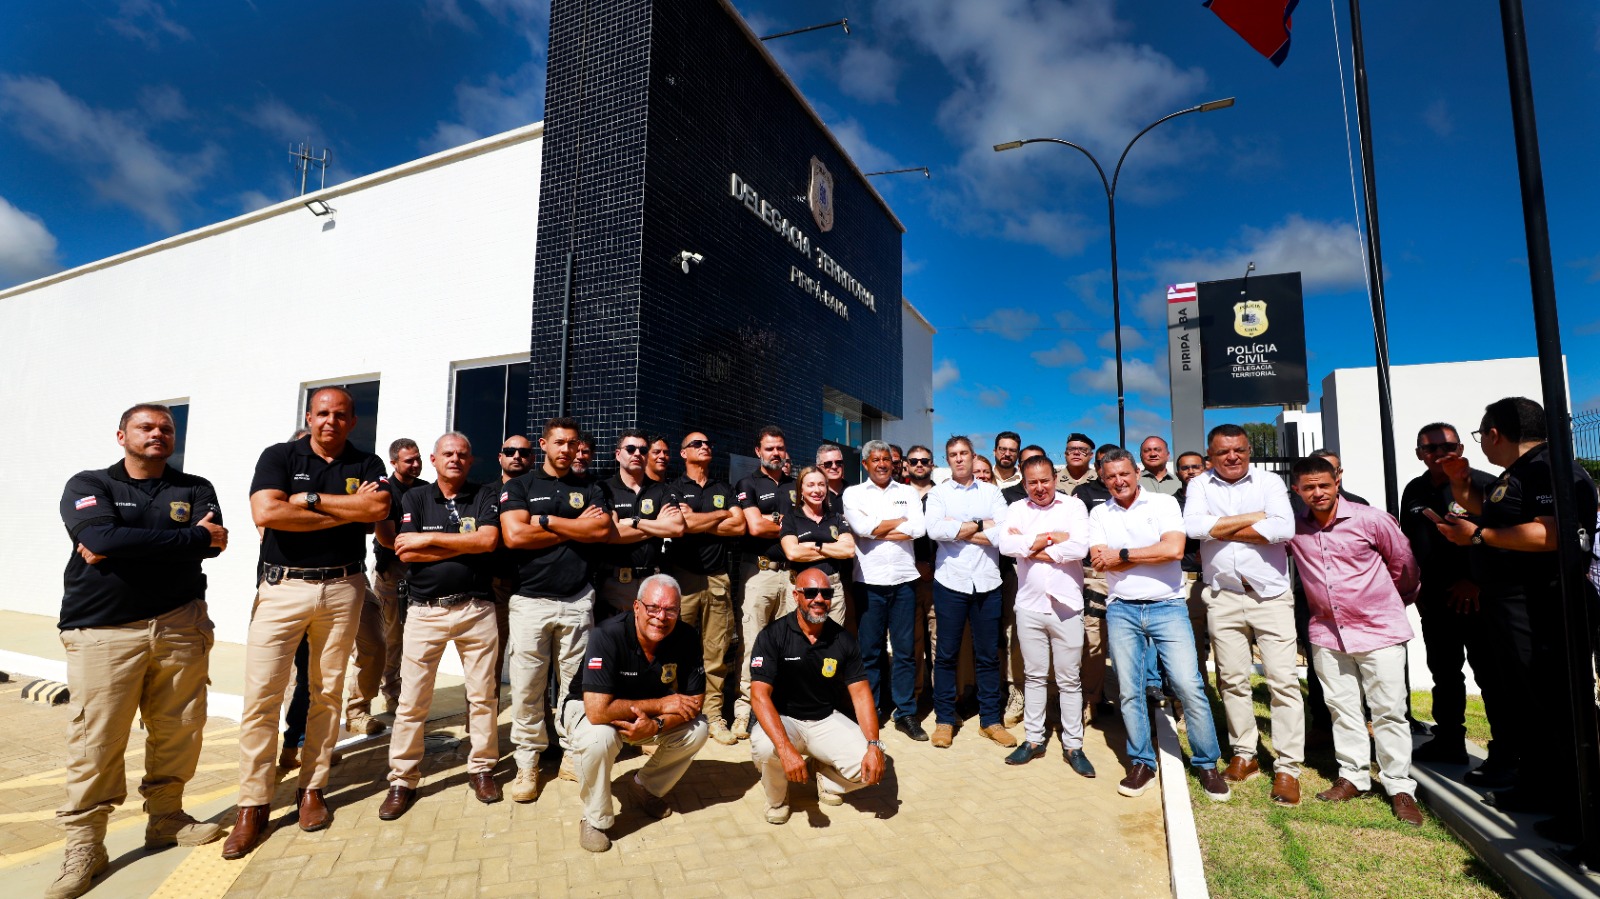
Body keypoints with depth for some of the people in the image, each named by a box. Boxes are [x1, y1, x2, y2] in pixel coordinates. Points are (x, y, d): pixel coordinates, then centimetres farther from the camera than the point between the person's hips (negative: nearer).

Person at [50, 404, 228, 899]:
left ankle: (166, 818, 22)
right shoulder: (87, 485, 5)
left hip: (179, 626, 2)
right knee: (96, 739, -2)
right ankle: (84, 844, 12)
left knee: (179, 729, 6)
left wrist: (127, 545, -12)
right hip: (102, 631, -2)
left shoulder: (195, 489, 10)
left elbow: (214, 541, -8)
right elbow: (101, 539, -15)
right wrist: (192, 537, -13)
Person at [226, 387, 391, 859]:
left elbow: (378, 507, -14)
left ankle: (312, 789, 22)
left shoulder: (367, 464, 5)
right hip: (281, 586, -1)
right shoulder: (279, 457, 2)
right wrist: (348, 510, -14)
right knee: (261, 695, -2)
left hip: (342, 588, 1)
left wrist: (307, 498, -13)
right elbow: (265, 513, -15)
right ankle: (253, 805, 10)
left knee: (327, 693, 8)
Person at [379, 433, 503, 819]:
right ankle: (402, 780, 19)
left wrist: (430, 539, -10)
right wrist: (465, 547, -10)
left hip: (476, 609, 0)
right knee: (412, 700, 5)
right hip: (425, 610, 1)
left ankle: (481, 768, 22)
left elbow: (488, 540, -12)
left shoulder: (487, 495, 4)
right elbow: (406, 552, -6)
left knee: (483, 695, 7)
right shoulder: (415, 499, 7)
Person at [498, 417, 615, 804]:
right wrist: (576, 528, -6)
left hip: (578, 601, 1)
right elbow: (514, 535, -10)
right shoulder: (519, 487, 7)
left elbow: (603, 530, -7)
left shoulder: (589, 491, 12)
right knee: (526, 688, 2)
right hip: (530, 600, -1)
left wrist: (546, 521, -8)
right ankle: (527, 762, 16)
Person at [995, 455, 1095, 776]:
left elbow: (1079, 548, -17)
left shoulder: (1074, 506, -1)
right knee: (1034, 676, 13)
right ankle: (1033, 739, 25)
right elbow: (1005, 545, -12)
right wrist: (1050, 538, -13)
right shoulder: (1016, 509, 4)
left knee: (1069, 679, 8)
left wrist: (1028, 545, -11)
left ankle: (1073, 745, 21)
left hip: (1066, 605, -2)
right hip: (1029, 605, 2)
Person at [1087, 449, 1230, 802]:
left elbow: (1174, 549, -14)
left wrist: (1122, 554, -9)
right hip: (1122, 610, 2)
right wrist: (1151, 553, -9)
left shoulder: (1164, 503, 1)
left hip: (1167, 606, -2)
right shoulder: (1099, 514, 8)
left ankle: (1207, 764, 14)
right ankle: (1141, 763, 21)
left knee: (1189, 685, -6)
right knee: (1130, 691, 6)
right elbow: (1099, 561, -5)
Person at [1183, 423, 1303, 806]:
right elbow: (1193, 526, -13)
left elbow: (1285, 528, -15)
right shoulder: (1200, 485, 5)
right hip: (1223, 598, 2)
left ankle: (1288, 767, 10)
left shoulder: (1269, 482, 1)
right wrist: (1253, 518, -11)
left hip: (1271, 595, -1)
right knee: (1232, 680, 10)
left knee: (1283, 681, -1)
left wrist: (1223, 529, -11)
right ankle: (1244, 754, 25)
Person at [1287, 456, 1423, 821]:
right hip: (1327, 631, 3)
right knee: (1342, 707, 11)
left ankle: (1399, 787, 14)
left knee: (1389, 710, 3)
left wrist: (1397, 601, 17)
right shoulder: (1294, 527, -6)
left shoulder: (1370, 519, -12)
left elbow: (1403, 562, 2)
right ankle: (1353, 776, 23)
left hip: (1379, 627, -2)